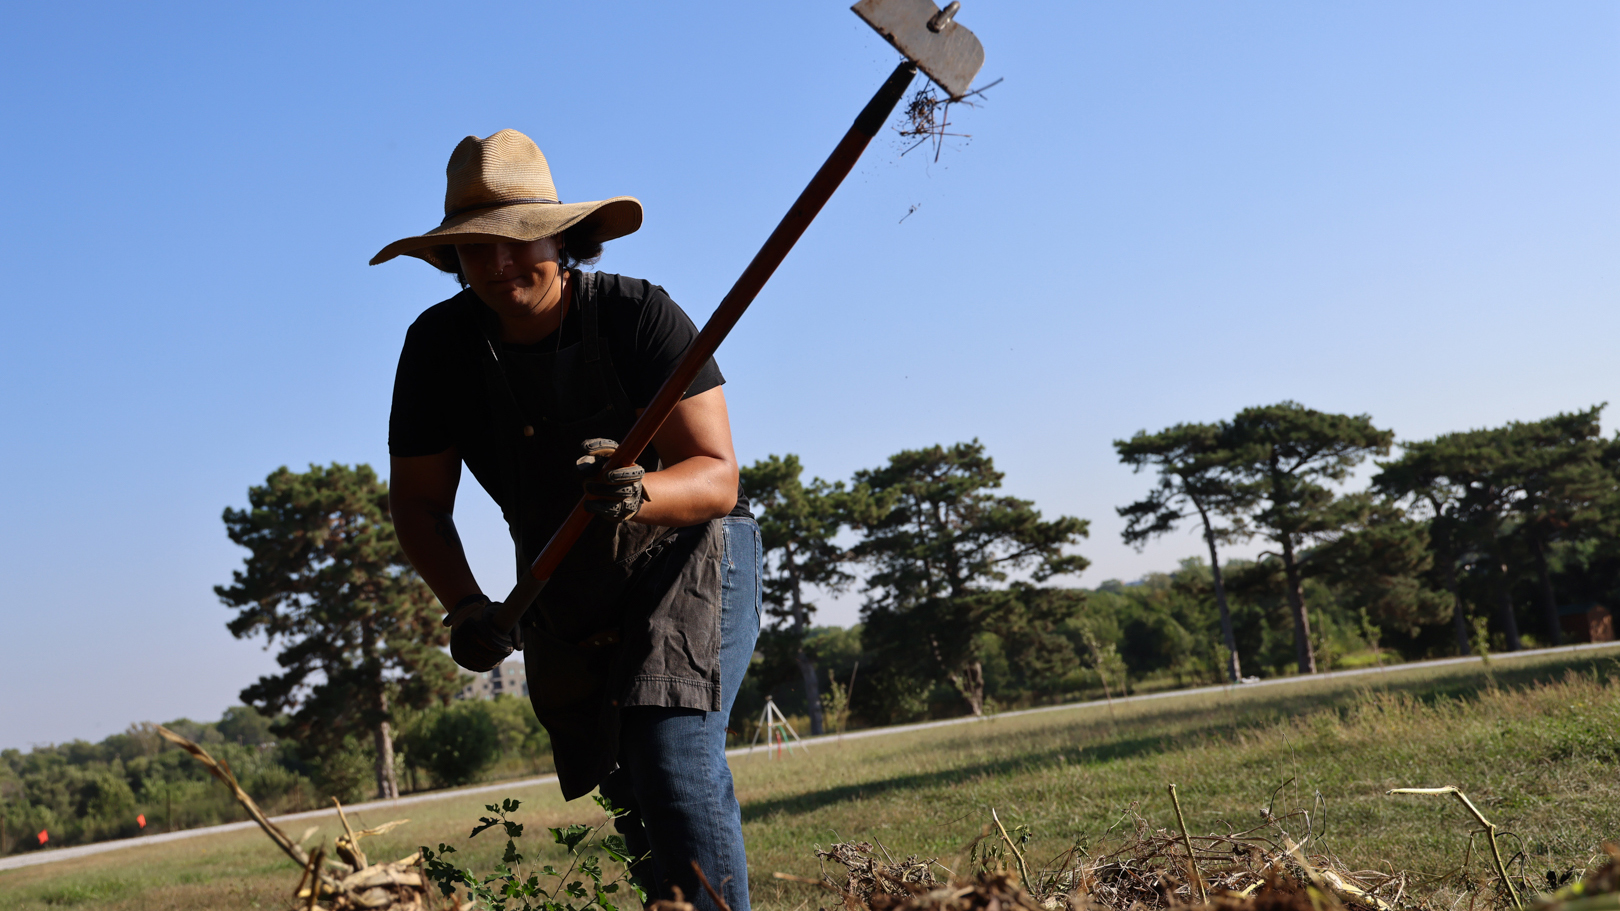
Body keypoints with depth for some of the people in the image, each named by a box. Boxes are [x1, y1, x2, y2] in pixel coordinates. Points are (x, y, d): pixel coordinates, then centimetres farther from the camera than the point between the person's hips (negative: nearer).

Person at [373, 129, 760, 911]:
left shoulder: (639, 314, -23)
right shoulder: (439, 345, -12)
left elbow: (716, 478, -27)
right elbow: (418, 498, -2)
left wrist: (635, 493, -48)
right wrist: (465, 606, -18)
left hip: (683, 555, -4)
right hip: (562, 593, 5)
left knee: (673, 757, -24)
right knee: (631, 795, 10)